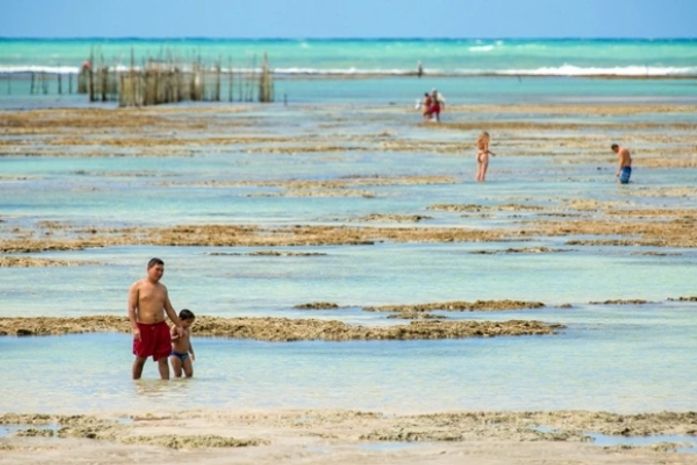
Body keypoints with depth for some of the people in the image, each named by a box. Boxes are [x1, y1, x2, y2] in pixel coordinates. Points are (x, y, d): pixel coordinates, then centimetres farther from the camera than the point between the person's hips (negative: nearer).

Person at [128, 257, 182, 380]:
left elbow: (169, 309, 19)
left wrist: (179, 325, 15)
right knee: (140, 359, 6)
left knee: (163, 359, 0)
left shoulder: (162, 288, 13)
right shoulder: (137, 286, -3)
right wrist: (134, 328, -19)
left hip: (160, 327, 4)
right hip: (143, 328, -4)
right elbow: (131, 308, -9)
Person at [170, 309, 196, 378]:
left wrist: (192, 353, 22)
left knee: (189, 374, -2)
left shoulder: (188, 330, 12)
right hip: (175, 354, -6)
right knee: (178, 375, -8)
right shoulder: (175, 328, -7)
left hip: (185, 354, 6)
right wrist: (178, 336, -32)